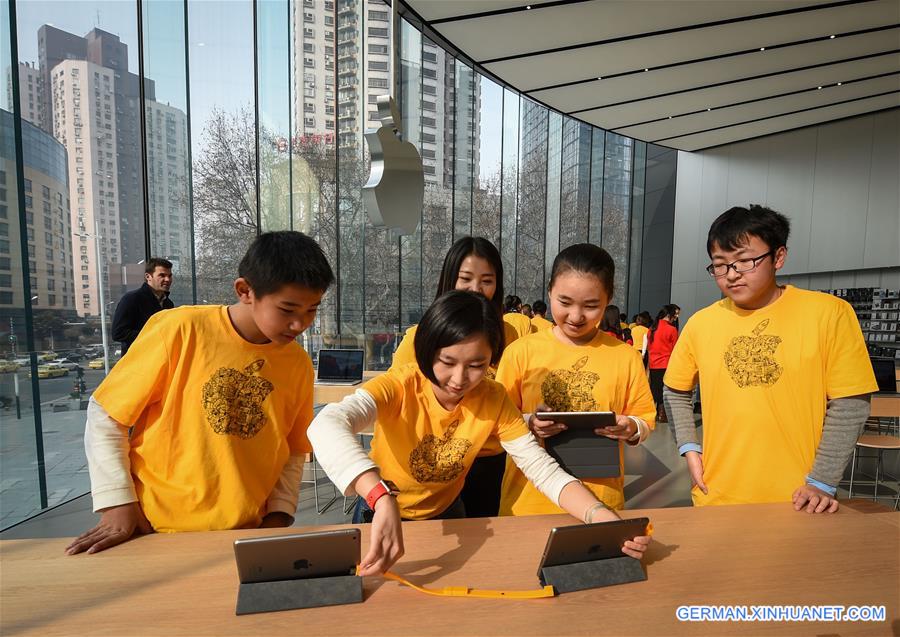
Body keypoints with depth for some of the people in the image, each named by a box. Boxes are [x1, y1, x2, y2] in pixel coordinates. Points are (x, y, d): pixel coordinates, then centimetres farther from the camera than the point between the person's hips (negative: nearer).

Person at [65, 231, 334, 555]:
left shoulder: (299, 363, -1)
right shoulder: (180, 330, -12)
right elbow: (105, 415, -2)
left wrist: (279, 513, 0)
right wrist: (118, 504, -6)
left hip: (245, 534, 2)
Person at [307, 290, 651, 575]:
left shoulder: (494, 399, -19)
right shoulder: (400, 385, -30)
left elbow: (544, 470, -21)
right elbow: (326, 424, -47)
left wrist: (605, 519, -38)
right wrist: (383, 499, -62)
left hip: (446, 514, 3)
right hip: (383, 515, -2)